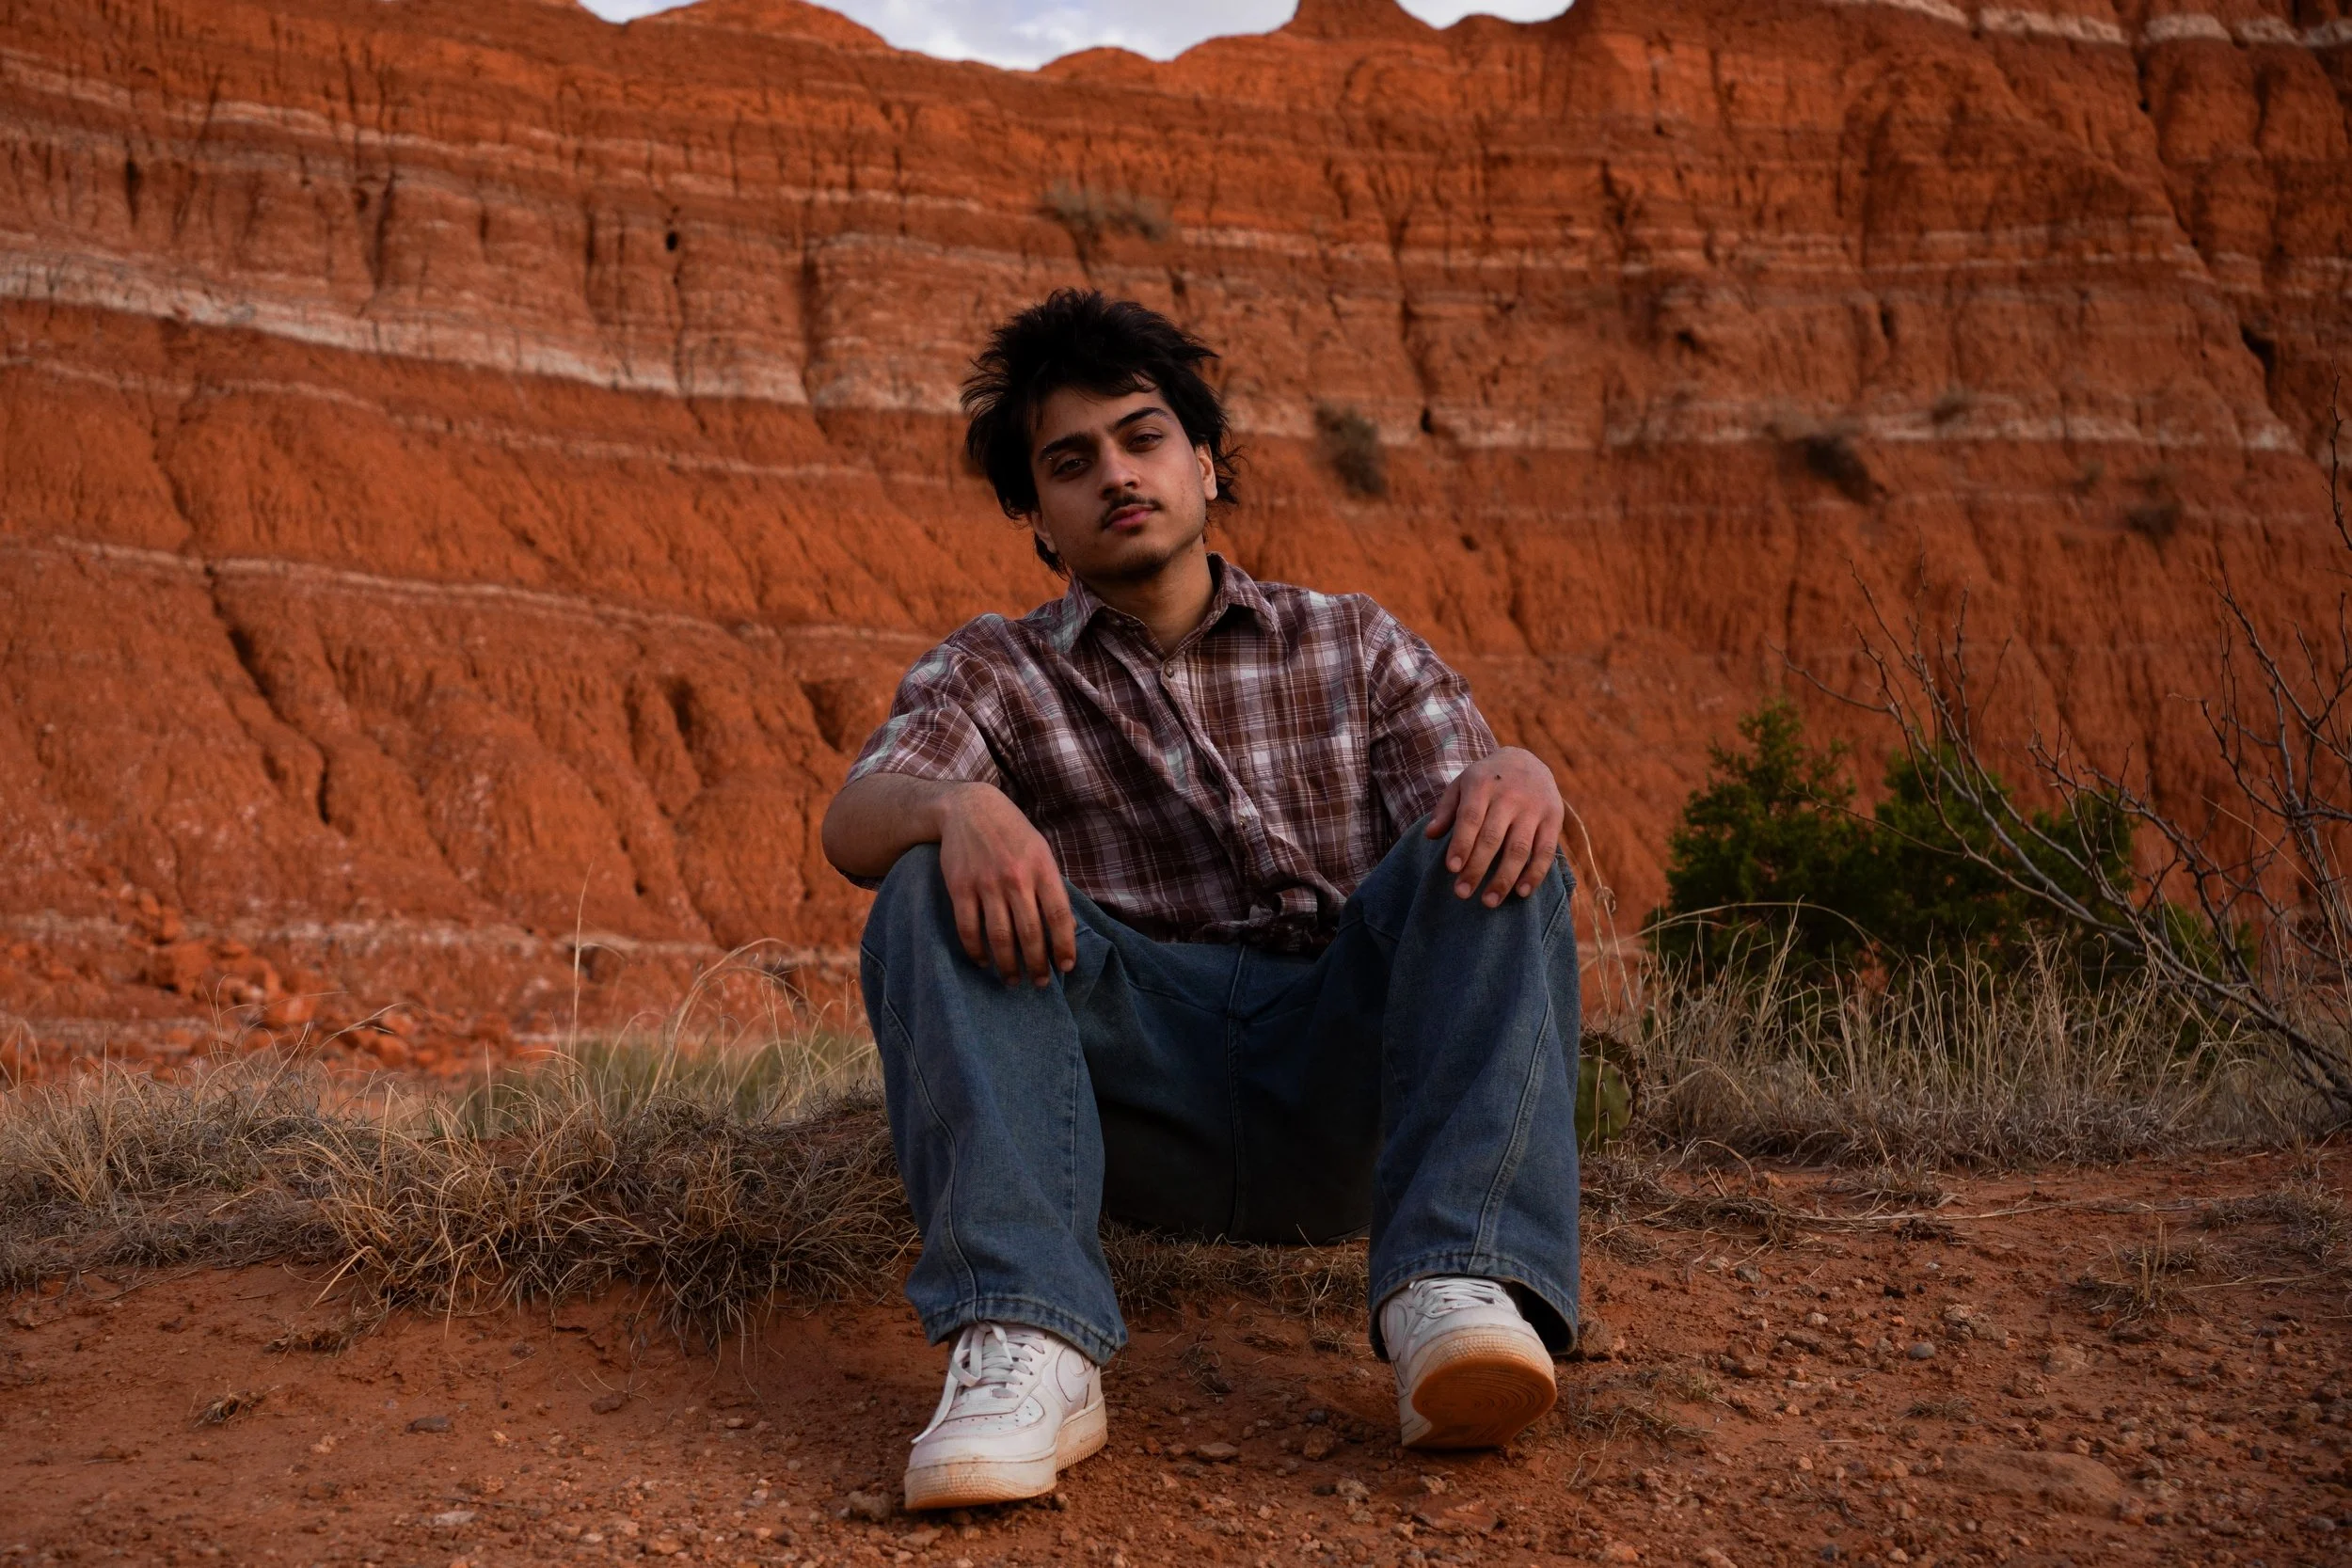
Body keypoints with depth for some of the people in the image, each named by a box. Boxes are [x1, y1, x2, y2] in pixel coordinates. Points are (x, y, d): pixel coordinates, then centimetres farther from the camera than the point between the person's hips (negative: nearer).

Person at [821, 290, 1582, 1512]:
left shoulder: (1355, 647, 18)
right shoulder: (993, 671, 14)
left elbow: (1466, 831, 3)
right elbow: (854, 821, -6)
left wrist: (1519, 776, -23)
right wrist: (959, 805, -31)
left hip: (1341, 1088, 1)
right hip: (1130, 1093, 0)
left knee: (1494, 855, -22)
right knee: (936, 888, -24)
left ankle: (1458, 1291, -37)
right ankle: (1027, 1346, -37)